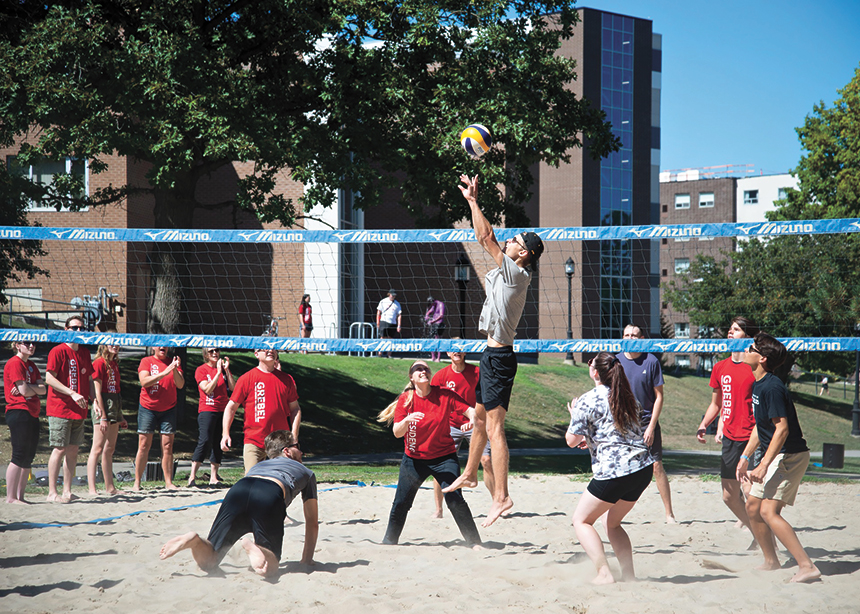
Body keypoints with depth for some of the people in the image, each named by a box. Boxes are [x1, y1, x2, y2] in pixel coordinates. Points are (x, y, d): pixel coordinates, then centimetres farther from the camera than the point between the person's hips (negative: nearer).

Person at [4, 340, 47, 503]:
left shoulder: (31, 365, 19)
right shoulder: (14, 363, -8)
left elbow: (43, 390, 7)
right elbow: (24, 391, -14)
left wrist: (27, 386, -9)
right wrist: (36, 388, 5)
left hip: (32, 414, 9)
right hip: (19, 412, -9)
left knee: (29, 457, 8)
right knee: (19, 456, -9)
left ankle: (20, 496, 12)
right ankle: (10, 497, -6)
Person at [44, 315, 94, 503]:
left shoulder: (85, 353, 15)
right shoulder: (58, 351, -7)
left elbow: (89, 379, 21)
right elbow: (49, 378, -14)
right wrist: (72, 394, -19)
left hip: (79, 410, 7)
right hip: (60, 408, -7)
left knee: (73, 449, 6)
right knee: (60, 449, -7)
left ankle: (67, 491, 12)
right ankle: (52, 492, -2)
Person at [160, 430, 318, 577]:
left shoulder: (258, 466, 46)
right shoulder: (306, 473, 37)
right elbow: (312, 522, 38)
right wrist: (307, 560, 47)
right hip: (271, 498, -4)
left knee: (207, 562, 6)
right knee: (269, 568, -2)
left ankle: (193, 540, -27)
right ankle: (251, 548, -35)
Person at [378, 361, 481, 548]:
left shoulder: (444, 395, -7)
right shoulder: (406, 399, -6)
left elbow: (469, 410, -10)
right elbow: (397, 433, -12)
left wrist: (471, 419, -33)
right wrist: (407, 420, -33)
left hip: (444, 457, -1)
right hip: (414, 459, 2)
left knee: (455, 499, -16)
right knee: (401, 503, 3)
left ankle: (475, 542, -7)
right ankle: (389, 542, 23)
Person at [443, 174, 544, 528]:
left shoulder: (518, 274, -13)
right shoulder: (505, 272, 12)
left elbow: (486, 238, -17)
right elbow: (485, 239, 21)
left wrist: (472, 201, -10)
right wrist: (473, 202, 16)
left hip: (499, 357, -10)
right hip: (493, 355, 10)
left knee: (494, 429, -14)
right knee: (480, 419, 24)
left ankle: (501, 496, -17)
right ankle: (469, 475, 40)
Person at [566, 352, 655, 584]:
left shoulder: (587, 401, -7)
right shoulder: (626, 397, 16)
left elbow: (572, 441, -3)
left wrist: (573, 416, 15)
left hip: (613, 471, -7)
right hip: (644, 468, 7)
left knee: (581, 520, 8)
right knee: (612, 522, 23)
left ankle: (604, 574, -5)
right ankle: (629, 574, 13)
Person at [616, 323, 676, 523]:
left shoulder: (651, 361, -4)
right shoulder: (616, 361, 3)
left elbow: (659, 396, -3)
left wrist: (651, 426, -9)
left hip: (647, 422, -2)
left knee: (657, 467, -5)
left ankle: (669, 514, 2)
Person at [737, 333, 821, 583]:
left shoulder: (771, 387, -20)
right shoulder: (757, 384, 11)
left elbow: (782, 428, -26)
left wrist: (763, 466, -29)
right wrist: (745, 457, 20)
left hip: (789, 456, -10)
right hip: (776, 456, 10)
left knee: (768, 511, -20)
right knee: (753, 506, 16)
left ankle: (807, 566, -24)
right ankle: (771, 561, 32)